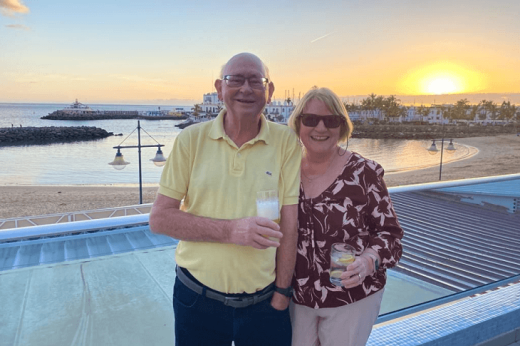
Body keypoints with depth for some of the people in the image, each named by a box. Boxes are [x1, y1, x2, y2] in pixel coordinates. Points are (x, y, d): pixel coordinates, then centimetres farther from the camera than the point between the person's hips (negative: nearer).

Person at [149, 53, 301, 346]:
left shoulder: (286, 141, -5)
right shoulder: (192, 139, -5)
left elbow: (289, 224, -4)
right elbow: (159, 218, -7)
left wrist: (282, 292, -4)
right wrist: (230, 230, -19)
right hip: (197, 298, 1)